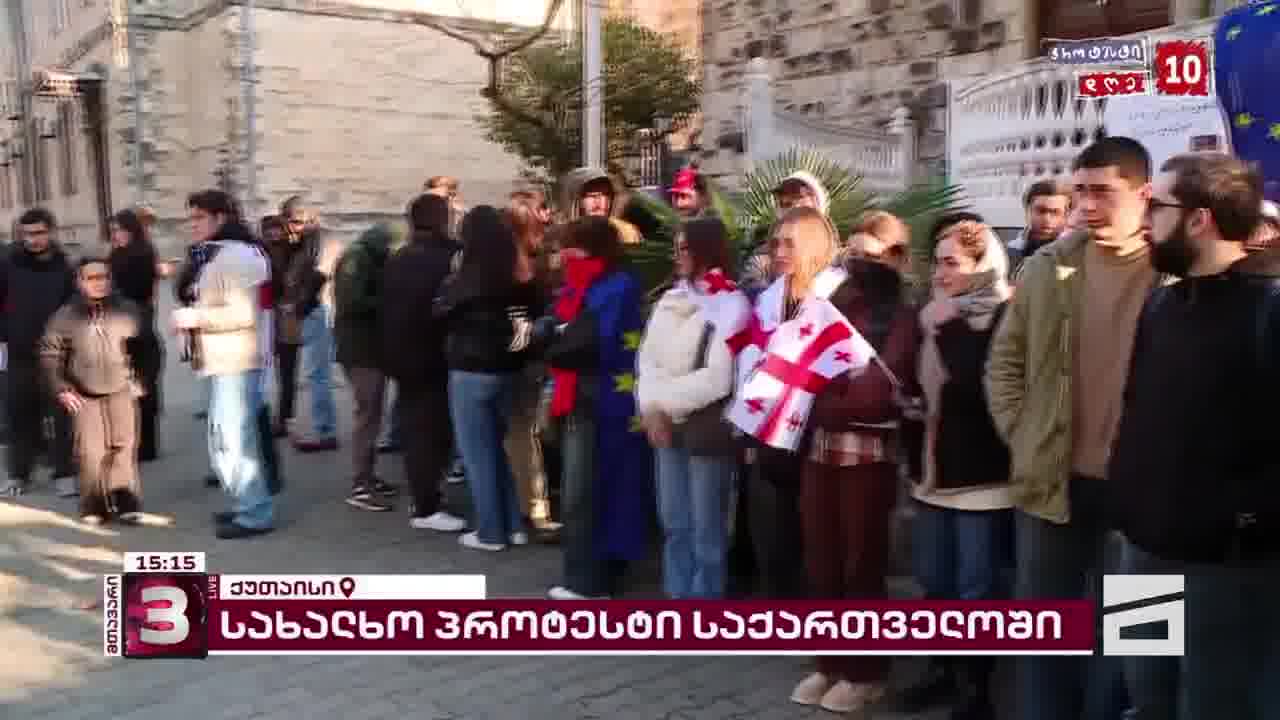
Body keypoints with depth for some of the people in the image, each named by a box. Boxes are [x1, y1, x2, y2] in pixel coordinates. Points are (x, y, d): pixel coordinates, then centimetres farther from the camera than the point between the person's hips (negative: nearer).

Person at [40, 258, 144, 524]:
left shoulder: (129, 310, -4)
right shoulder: (65, 316, -3)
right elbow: (49, 354, 5)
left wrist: (141, 380, 0)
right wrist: (61, 389, -2)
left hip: (122, 391, 0)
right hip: (84, 395, 1)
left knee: (124, 446, -6)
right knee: (90, 452, -2)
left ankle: (126, 502, 0)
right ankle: (95, 505, 9)